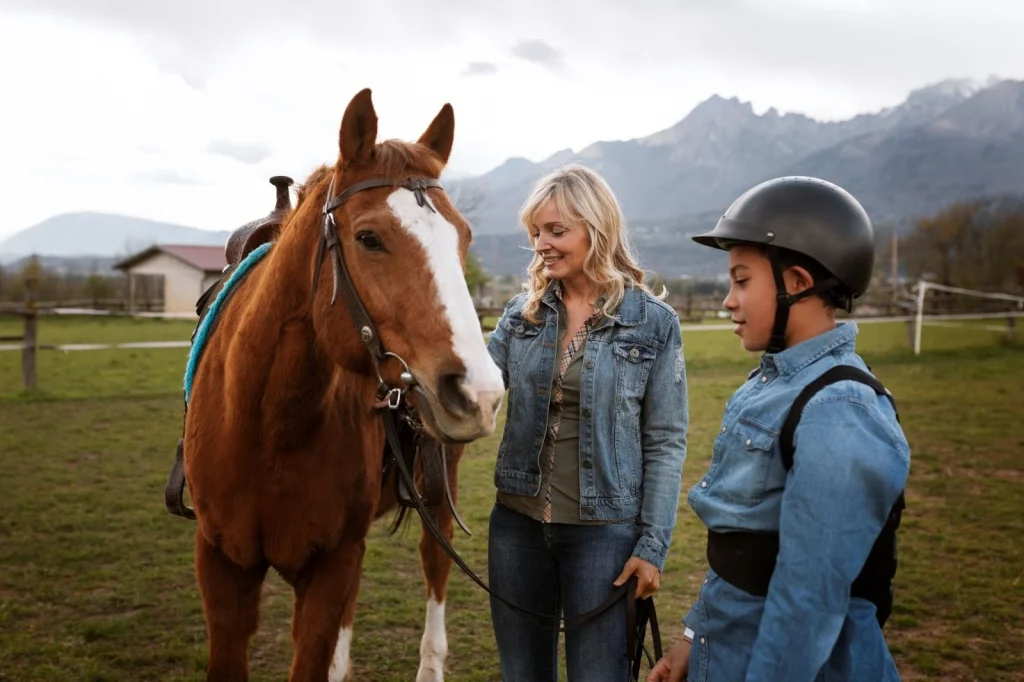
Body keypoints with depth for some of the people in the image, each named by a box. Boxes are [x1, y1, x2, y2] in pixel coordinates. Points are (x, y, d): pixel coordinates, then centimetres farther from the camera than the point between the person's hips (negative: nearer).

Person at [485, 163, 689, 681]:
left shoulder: (654, 322, -7)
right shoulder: (524, 312, 3)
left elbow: (666, 442, -6)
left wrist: (653, 544, -9)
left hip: (604, 529, -3)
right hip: (518, 522, 4)